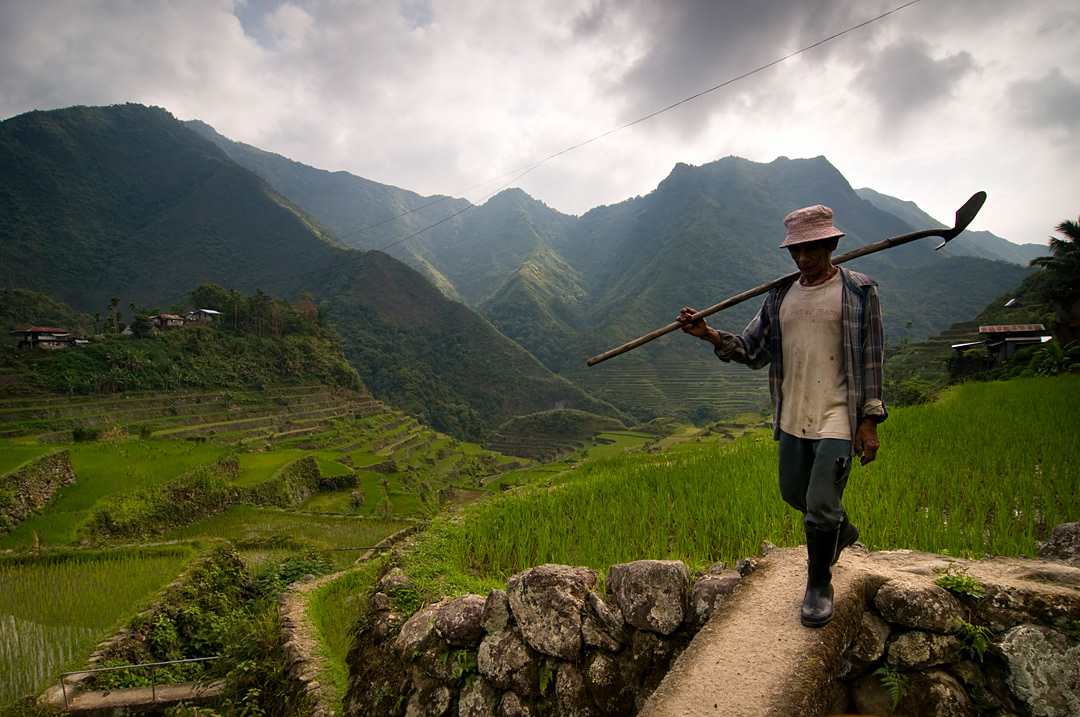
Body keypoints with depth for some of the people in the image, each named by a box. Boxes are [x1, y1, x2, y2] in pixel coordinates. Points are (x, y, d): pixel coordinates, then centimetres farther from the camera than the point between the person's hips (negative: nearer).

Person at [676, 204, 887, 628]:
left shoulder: (859, 291, -4)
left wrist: (869, 421, -8)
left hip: (837, 417, -5)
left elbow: (870, 359, -5)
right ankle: (840, 531, 50)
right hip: (793, 417, 5)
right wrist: (708, 335, -11)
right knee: (794, 493, 18)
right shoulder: (780, 296, 8)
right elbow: (752, 351, 4)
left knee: (821, 505, -5)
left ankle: (818, 586, 20)